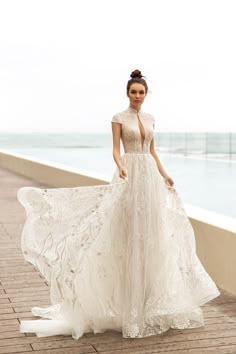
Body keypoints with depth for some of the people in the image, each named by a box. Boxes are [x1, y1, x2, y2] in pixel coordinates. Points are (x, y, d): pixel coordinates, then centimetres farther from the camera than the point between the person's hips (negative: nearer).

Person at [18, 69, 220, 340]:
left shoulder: (150, 119, 14)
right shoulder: (119, 118, -2)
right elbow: (115, 149, -8)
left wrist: (163, 175, 13)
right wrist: (120, 168, -26)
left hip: (150, 175, 6)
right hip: (130, 174, -6)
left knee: (151, 231, 7)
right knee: (129, 230, -4)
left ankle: (151, 294, 19)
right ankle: (129, 295, 7)